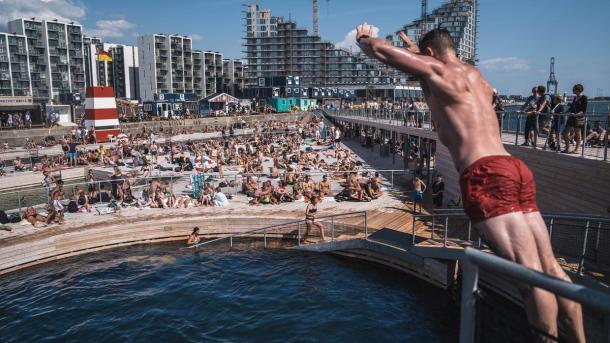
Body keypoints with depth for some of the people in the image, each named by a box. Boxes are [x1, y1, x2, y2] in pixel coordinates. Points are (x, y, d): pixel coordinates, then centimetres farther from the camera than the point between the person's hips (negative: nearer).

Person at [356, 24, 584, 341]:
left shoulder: (435, 69, 6)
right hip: (515, 168, 9)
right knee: (549, 267, 9)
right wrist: (416, 51, 59)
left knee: (530, 272, -9)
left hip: (485, 173, -8)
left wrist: (363, 38, 33)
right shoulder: (475, 74, 28)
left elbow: (380, 50, 12)